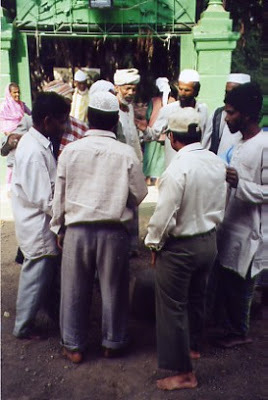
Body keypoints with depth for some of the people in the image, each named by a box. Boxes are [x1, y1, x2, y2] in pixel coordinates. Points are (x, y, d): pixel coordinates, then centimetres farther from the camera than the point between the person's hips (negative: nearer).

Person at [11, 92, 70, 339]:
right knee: (37, 276, 7)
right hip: (38, 226, -9)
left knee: (46, 273, 22)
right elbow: (45, 200, -25)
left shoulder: (35, 141, 4)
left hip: (41, 223, 9)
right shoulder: (34, 152, -26)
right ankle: (23, 327, 26)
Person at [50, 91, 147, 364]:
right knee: (113, 289, 16)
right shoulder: (126, 154, -11)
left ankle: (74, 346, 29)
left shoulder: (70, 151, -7)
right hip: (113, 231, 0)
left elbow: (60, 195, 0)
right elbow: (139, 194, -2)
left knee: (74, 290, 15)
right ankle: (113, 342, 32)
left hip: (76, 230, 1)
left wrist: (58, 228, 12)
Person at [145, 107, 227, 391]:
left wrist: (154, 243, -6)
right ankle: (193, 346, 47)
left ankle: (184, 373, 19)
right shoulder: (217, 163, -3)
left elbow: (164, 215, -21)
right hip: (209, 242, 8)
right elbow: (220, 208, 7)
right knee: (196, 298, 25)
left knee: (173, 307, 7)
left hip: (179, 247, -8)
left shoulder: (178, 168, -25)